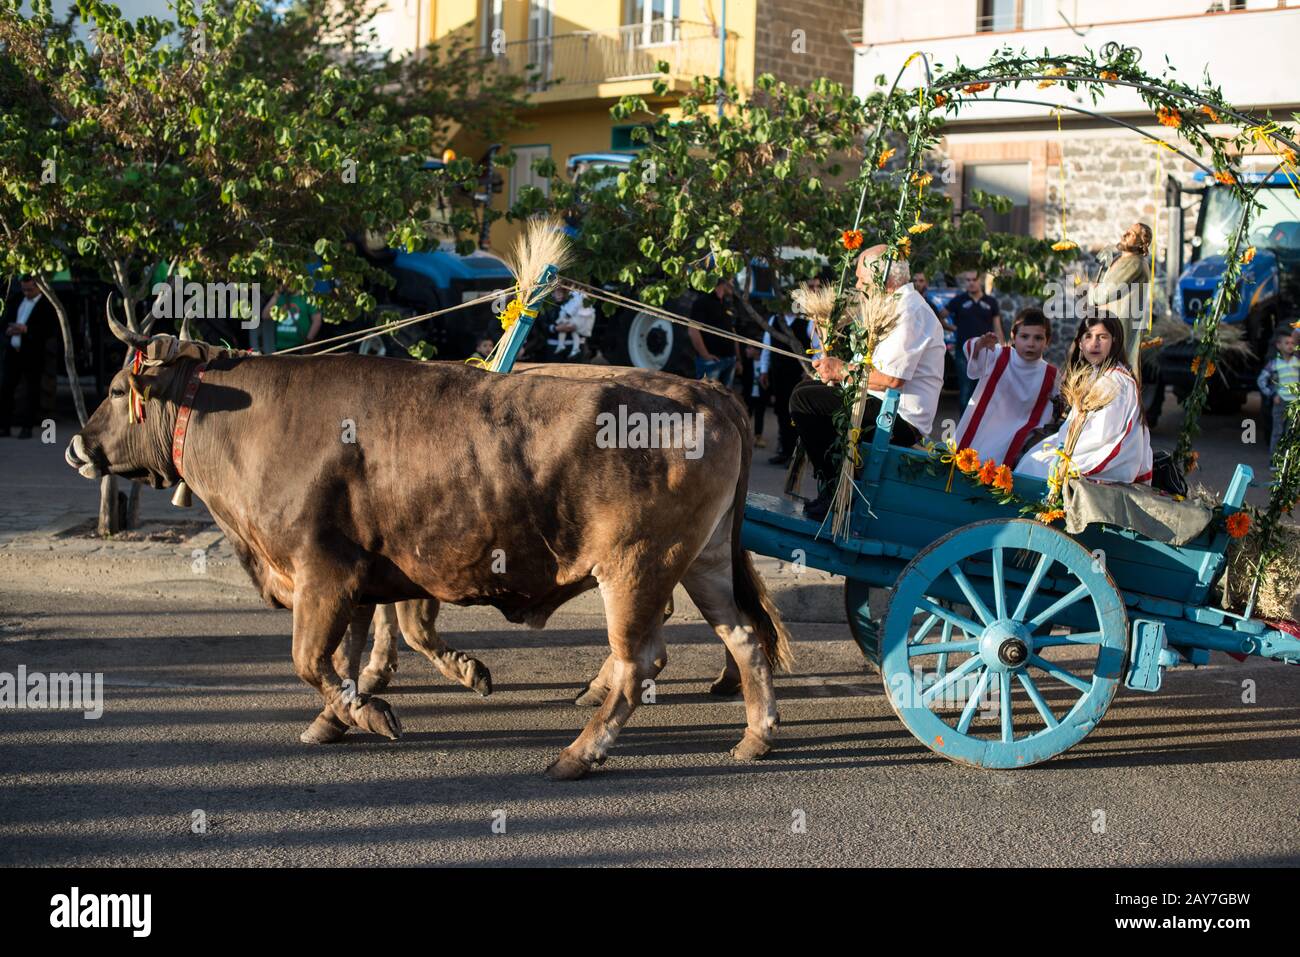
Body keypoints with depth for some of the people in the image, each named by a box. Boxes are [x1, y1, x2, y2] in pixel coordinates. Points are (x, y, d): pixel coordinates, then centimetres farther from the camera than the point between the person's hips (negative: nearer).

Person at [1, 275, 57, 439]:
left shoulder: (48, 305, -3)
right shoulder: (15, 301, 15)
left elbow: (52, 330, -11)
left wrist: (27, 329, -19)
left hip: (33, 355, -5)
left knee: (31, 392, 1)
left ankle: (27, 427, 7)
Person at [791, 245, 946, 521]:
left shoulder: (910, 311, -16)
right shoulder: (900, 306, 19)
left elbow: (891, 379, -24)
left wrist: (843, 370, -10)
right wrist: (837, 369, 4)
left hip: (901, 419, -11)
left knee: (804, 399, -18)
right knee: (807, 388, 18)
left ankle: (833, 490, -12)